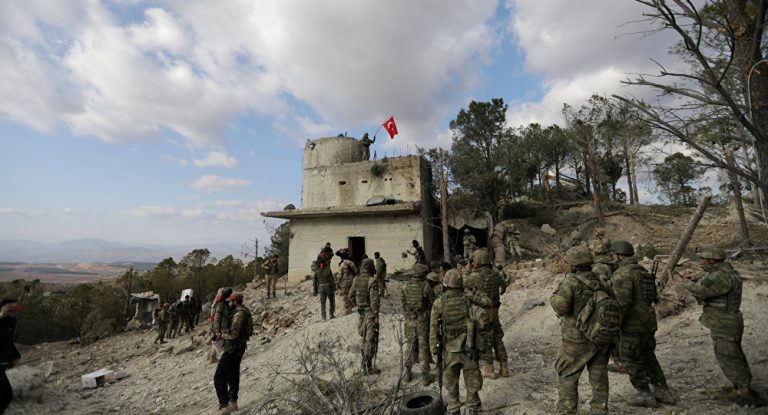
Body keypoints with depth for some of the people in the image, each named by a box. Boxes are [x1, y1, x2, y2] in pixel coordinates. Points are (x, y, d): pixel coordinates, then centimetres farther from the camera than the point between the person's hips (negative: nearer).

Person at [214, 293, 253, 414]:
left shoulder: (239, 314, -22)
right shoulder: (245, 312, 9)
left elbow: (233, 334, -25)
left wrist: (222, 335, -7)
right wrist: (225, 332, 6)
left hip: (233, 349, -10)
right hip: (239, 348, 10)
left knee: (219, 377, -4)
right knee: (233, 375, 19)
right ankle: (233, 402, 28)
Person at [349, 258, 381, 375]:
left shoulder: (356, 279, 2)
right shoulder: (372, 280, -19)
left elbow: (351, 296, 10)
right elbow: (374, 300, -20)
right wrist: (376, 316, -15)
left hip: (361, 312, 7)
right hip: (370, 312, -7)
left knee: (365, 338, 20)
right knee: (371, 340, 2)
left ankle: (365, 363, 30)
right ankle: (368, 367, 9)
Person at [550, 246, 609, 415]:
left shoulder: (570, 281, -17)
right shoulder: (600, 281, 4)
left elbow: (561, 307, -24)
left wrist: (554, 296, -6)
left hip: (577, 341, -6)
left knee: (567, 378, 9)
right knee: (599, 379, 16)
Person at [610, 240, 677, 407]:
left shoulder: (622, 273, -19)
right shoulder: (643, 271, 10)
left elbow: (623, 301, -26)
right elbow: (652, 297, 17)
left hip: (633, 324, -9)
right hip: (648, 322, 9)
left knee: (631, 360, 7)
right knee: (648, 357, 22)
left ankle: (644, 394, 17)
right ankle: (662, 391, 28)